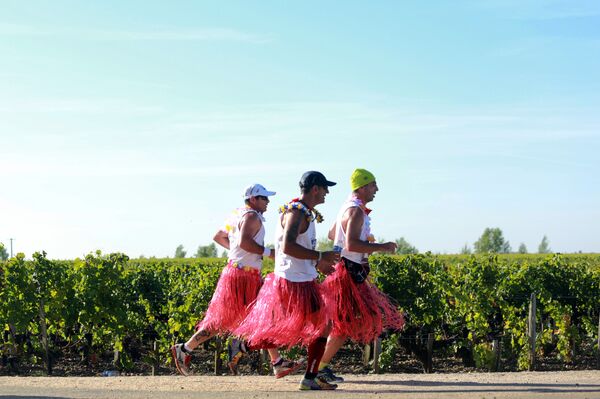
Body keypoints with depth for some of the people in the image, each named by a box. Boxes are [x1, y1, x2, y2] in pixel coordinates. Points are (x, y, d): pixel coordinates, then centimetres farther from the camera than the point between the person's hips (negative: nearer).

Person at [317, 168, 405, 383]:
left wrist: (364, 240, 29)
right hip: (348, 272, -11)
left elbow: (332, 234, 26)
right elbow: (351, 245, -28)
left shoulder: (349, 207, 16)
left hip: (352, 272, 11)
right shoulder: (356, 211, -17)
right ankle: (320, 366, 0)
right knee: (346, 323, -6)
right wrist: (381, 247, -22)